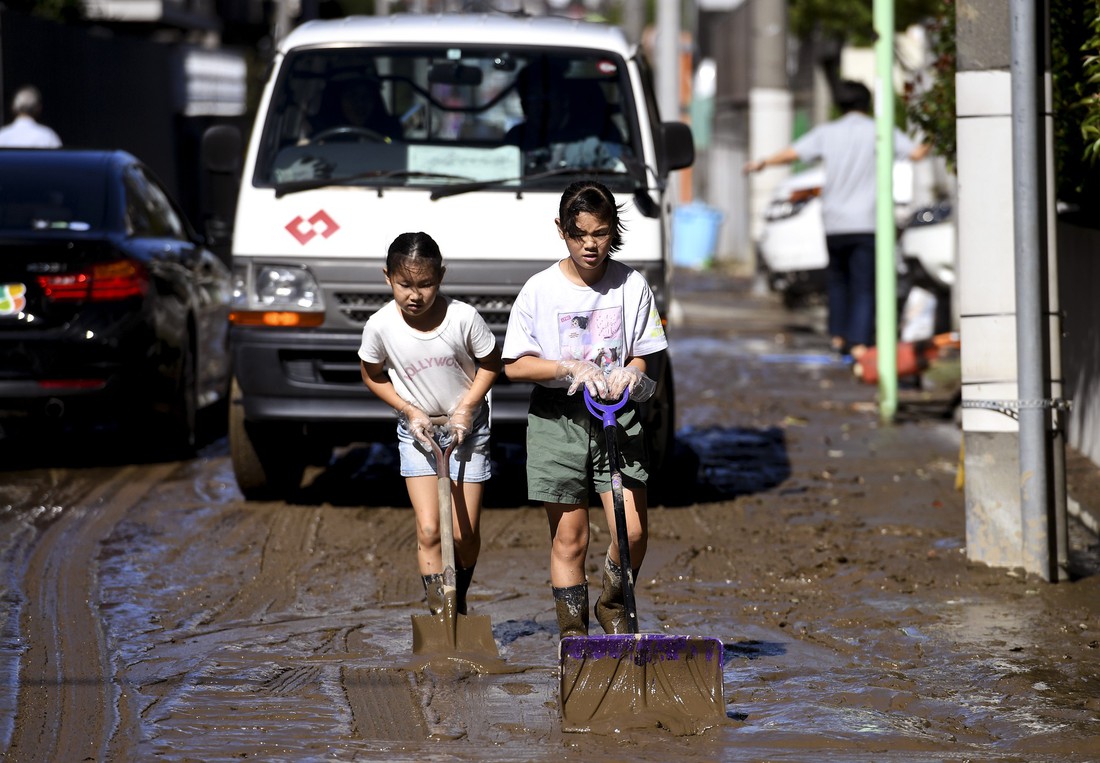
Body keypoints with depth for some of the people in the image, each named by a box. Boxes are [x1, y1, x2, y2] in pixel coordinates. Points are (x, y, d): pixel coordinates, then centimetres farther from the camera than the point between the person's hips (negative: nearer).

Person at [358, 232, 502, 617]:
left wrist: (467, 406, -13)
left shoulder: (463, 318, -21)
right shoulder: (381, 326, -18)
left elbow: (490, 363, -3)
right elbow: (373, 374, 0)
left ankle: (459, 601, 29)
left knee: (465, 533, 2)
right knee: (429, 530, -11)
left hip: (466, 427, 0)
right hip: (417, 430, 0)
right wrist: (410, 410, -10)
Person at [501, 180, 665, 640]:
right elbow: (515, 366, -3)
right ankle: (573, 632, 11)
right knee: (569, 537, 1)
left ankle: (613, 607, 19)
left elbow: (641, 357, 7)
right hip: (557, 418, -1)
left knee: (633, 532, -9)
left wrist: (629, 373, -16)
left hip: (617, 416, 1)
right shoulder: (540, 290, -3)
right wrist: (571, 368, -18)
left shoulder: (631, 286, 2)